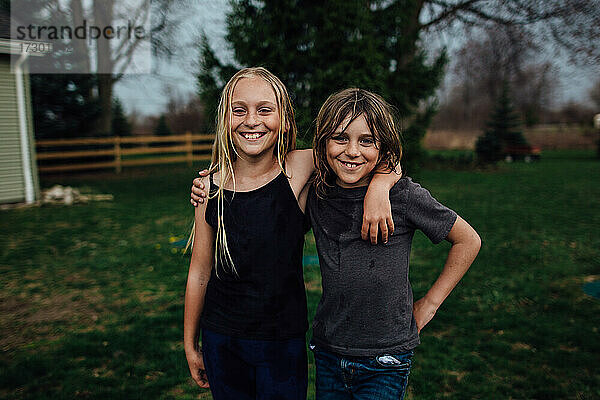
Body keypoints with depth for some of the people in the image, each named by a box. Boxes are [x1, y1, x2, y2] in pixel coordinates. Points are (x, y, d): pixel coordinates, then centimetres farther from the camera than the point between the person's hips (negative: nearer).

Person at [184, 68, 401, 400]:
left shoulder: (299, 169, -13)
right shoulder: (210, 187, -7)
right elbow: (200, 273, 2)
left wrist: (378, 187, -27)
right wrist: (190, 344, 9)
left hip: (284, 343, -1)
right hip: (221, 341, 2)